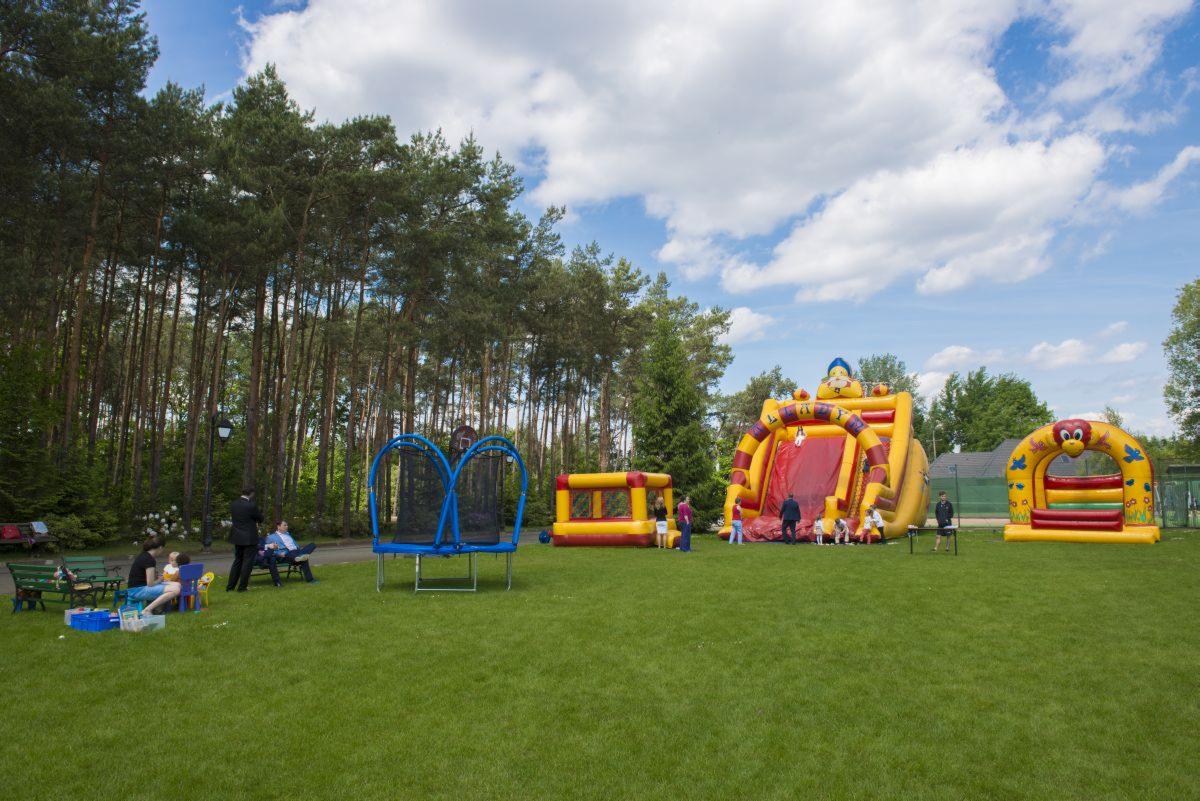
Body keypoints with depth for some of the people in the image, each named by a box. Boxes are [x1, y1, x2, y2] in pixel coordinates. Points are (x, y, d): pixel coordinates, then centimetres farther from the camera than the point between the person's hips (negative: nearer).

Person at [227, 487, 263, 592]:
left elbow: (232, 517, 14)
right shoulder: (251, 505, -19)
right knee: (247, 562, 4)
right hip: (249, 538, -6)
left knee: (237, 560, 17)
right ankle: (242, 587, 6)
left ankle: (230, 586, 19)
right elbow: (260, 519, -7)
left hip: (237, 537, 7)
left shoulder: (233, 504, 0)